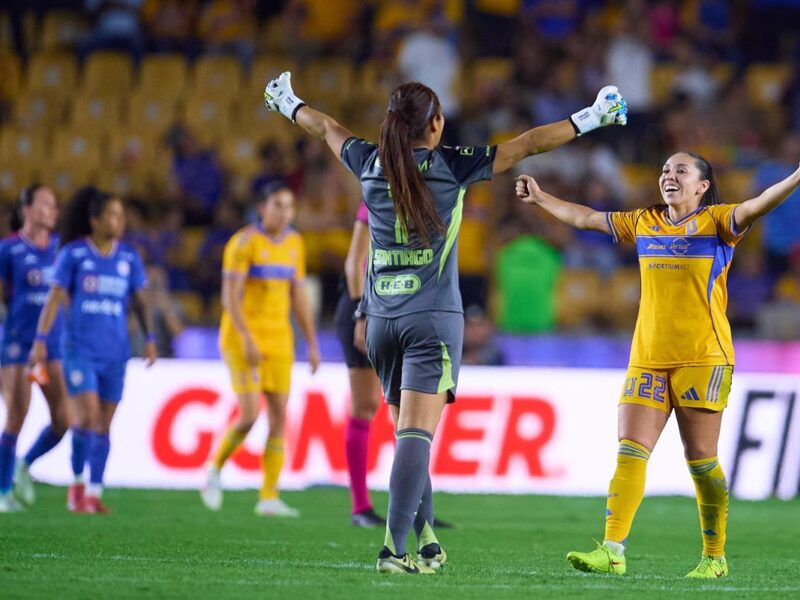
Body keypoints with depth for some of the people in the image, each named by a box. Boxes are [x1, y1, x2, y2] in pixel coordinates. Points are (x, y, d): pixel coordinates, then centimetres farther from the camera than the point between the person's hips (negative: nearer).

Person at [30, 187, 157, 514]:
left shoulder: (129, 257, 4)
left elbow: (140, 301, 9)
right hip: (79, 349, -3)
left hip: (114, 353, 3)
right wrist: (41, 340, -11)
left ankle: (94, 493, 14)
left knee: (104, 425, 5)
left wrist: (150, 339, -3)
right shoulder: (73, 253, -5)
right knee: (88, 416, -15)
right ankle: (77, 482, 4)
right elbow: (54, 297, -4)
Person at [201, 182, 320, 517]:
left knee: (279, 418, -1)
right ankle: (215, 471, 11)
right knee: (250, 415, -15)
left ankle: (269, 498, 3)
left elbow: (299, 297, 15)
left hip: (278, 340, 6)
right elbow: (230, 295, -16)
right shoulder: (245, 242, -10)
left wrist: (312, 344, 11)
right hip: (242, 338, -6)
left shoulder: (294, 243, 10)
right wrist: (247, 338, -26)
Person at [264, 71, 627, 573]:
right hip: (433, 320, -5)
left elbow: (327, 127, 25)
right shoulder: (450, 166, -6)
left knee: (408, 434, 14)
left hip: (382, 320, 5)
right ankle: (395, 548, -23)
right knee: (416, 436, -13)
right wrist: (590, 119, 4)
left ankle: (426, 544, 14)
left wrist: (288, 103, 43)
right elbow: (528, 144, -3)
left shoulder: (371, 165, 5)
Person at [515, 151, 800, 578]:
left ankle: (715, 557, 7)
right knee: (630, 451, -5)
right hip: (647, 358, 5)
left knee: (701, 459, -3)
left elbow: (757, 206, -18)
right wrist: (540, 198, 28)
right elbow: (584, 218, 25)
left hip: (702, 358, -5)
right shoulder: (644, 223, 15)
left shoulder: (716, 222, 0)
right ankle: (612, 551, -9)